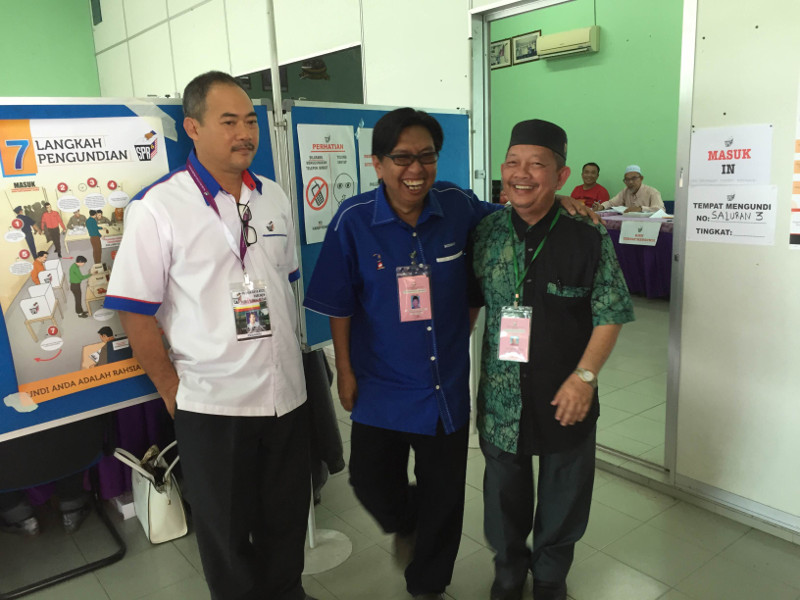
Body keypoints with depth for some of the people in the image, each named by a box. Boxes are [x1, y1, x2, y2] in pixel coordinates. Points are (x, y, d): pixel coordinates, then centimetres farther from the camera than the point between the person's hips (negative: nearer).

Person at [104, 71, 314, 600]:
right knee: (227, 535, 16)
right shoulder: (157, 208, -12)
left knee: (287, 517, 22)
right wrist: (173, 393, -7)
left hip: (287, 394, 5)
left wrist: (290, 357, 11)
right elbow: (136, 313, -10)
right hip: (212, 405, -4)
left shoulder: (274, 197, 4)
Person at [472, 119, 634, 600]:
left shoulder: (588, 237, -11)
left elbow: (611, 314, -7)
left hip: (566, 394, -1)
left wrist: (584, 376, -14)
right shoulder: (486, 233, -3)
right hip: (502, 392, 2)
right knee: (505, 488, 18)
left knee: (564, 489, 17)